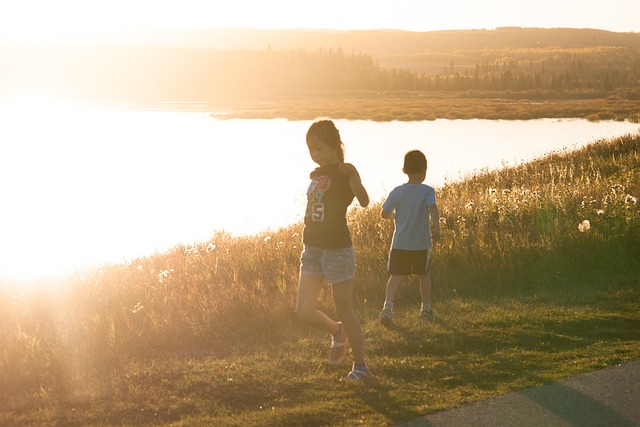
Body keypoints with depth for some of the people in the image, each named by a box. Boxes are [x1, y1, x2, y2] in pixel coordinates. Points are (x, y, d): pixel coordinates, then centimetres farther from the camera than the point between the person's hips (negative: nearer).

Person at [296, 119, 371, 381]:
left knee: (344, 311, 1)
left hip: (338, 250, -7)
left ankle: (360, 365, 17)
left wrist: (353, 176, -47)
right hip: (312, 249, 7)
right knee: (304, 312, 2)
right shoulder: (315, 175, 12)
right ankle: (337, 332, 31)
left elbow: (364, 202, -31)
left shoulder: (343, 172, -12)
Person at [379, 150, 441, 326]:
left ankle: (388, 306, -20)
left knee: (396, 276, 1)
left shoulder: (397, 192, 0)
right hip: (421, 243, -1)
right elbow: (433, 208, -25)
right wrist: (436, 227, -32)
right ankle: (426, 309, 28)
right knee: (424, 275, 18)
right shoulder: (428, 191, -7)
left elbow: (385, 213, 5)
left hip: (400, 243, 1)